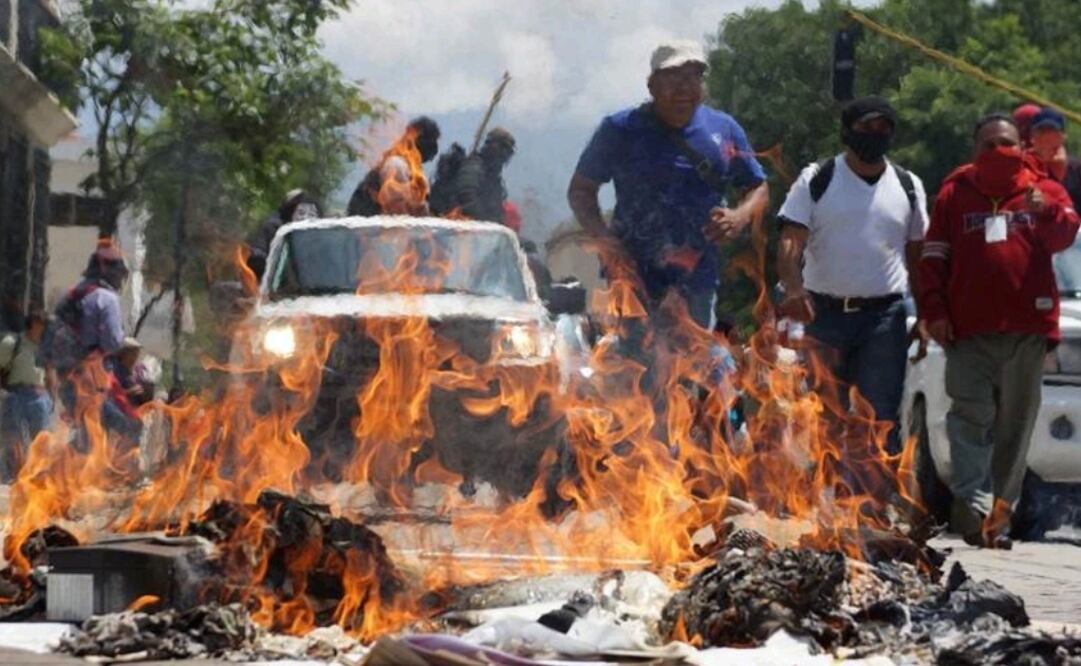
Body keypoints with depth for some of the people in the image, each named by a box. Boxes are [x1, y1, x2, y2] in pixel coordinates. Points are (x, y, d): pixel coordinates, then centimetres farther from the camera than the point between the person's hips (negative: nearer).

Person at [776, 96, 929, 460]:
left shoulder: (908, 187, 11)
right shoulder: (817, 180, 2)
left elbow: (916, 255, 17)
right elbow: (790, 243, -6)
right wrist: (793, 289, -25)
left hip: (884, 317, 1)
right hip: (824, 314, -1)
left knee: (881, 418, -4)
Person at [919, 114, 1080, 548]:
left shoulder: (1044, 192, 11)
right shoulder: (955, 195, 12)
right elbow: (933, 258, 10)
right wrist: (934, 311, -1)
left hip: (1026, 331, 1)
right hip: (968, 333, -1)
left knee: (1014, 428, 4)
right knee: (972, 419, -13)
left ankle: (999, 518, 10)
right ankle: (973, 508, -21)